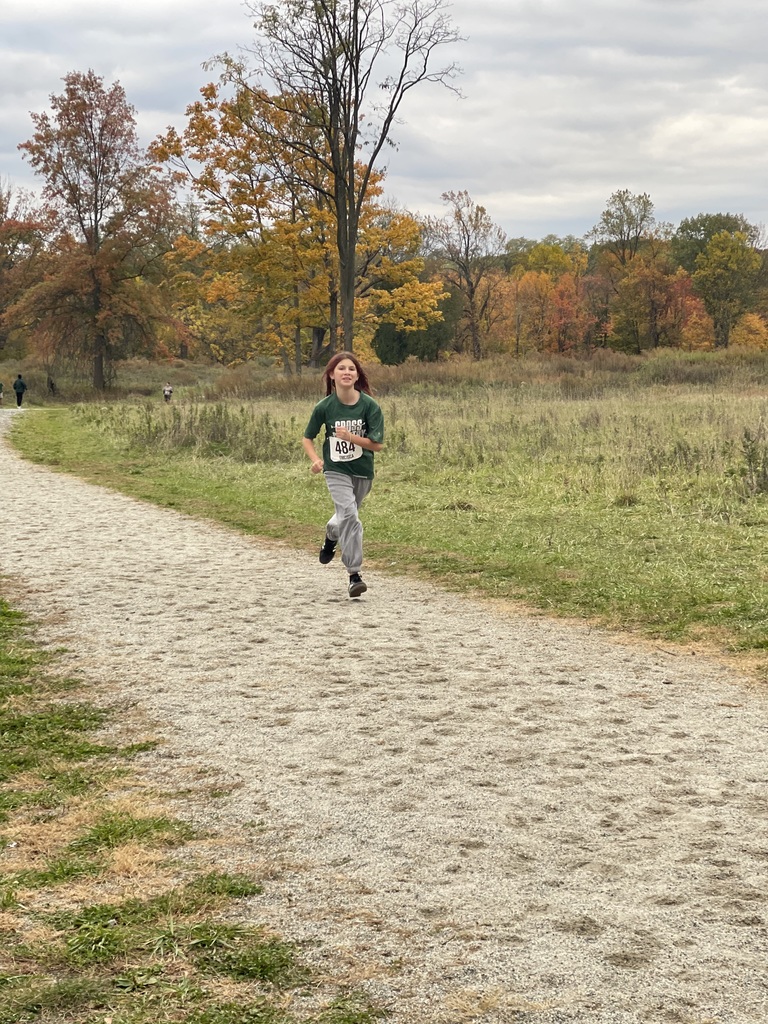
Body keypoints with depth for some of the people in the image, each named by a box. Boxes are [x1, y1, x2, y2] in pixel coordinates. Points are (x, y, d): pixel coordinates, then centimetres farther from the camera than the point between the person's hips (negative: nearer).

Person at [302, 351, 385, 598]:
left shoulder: (370, 406, -13)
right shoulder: (324, 407, -10)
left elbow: (377, 444, -13)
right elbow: (308, 438, 3)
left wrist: (350, 437, -27)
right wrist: (315, 459, -15)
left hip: (363, 471, 2)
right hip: (336, 470, -2)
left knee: (346, 516, 18)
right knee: (349, 514, -20)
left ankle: (331, 536, 54)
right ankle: (354, 574, -17)